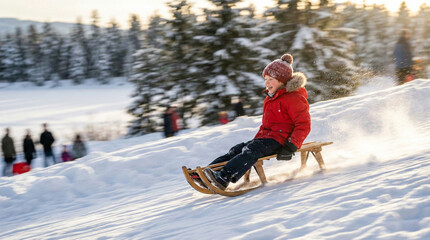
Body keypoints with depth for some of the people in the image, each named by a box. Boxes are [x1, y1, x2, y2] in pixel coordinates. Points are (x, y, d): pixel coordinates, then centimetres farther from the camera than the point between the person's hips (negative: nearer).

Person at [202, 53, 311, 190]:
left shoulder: (293, 98, -9)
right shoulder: (270, 99, 22)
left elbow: (304, 125, -16)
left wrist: (291, 147, -24)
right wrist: (257, 139, 18)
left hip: (280, 140, -9)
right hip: (265, 137, 10)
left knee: (251, 151, -30)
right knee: (237, 150, -9)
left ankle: (223, 178, -48)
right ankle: (205, 172, -20)